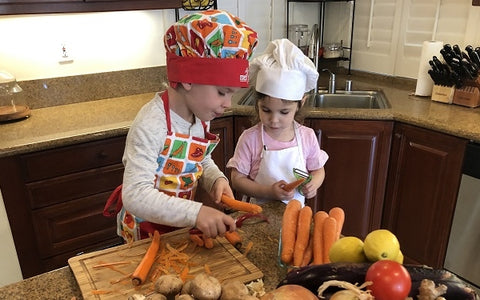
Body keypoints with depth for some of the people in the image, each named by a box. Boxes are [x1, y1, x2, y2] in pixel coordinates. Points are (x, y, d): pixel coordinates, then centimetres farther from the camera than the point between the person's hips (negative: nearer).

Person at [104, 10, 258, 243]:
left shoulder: (201, 115, -7)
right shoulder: (151, 125, -31)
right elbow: (135, 196, -35)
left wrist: (217, 180, -13)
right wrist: (195, 213, -45)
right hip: (147, 232, -7)